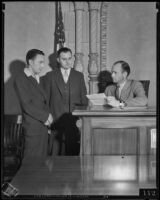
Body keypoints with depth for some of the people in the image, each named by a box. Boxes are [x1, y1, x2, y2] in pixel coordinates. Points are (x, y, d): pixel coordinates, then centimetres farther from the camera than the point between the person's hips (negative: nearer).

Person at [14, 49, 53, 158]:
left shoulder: (37, 78, 15)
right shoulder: (20, 79, -10)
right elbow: (27, 105, -16)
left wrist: (48, 116, 1)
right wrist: (46, 116, -11)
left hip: (43, 125, 7)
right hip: (32, 127, -7)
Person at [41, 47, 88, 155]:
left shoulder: (79, 76, 9)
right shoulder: (50, 76, 4)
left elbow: (84, 99, 9)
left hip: (74, 121, 1)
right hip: (55, 121, -1)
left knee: (73, 151, 1)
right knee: (55, 152, -1)